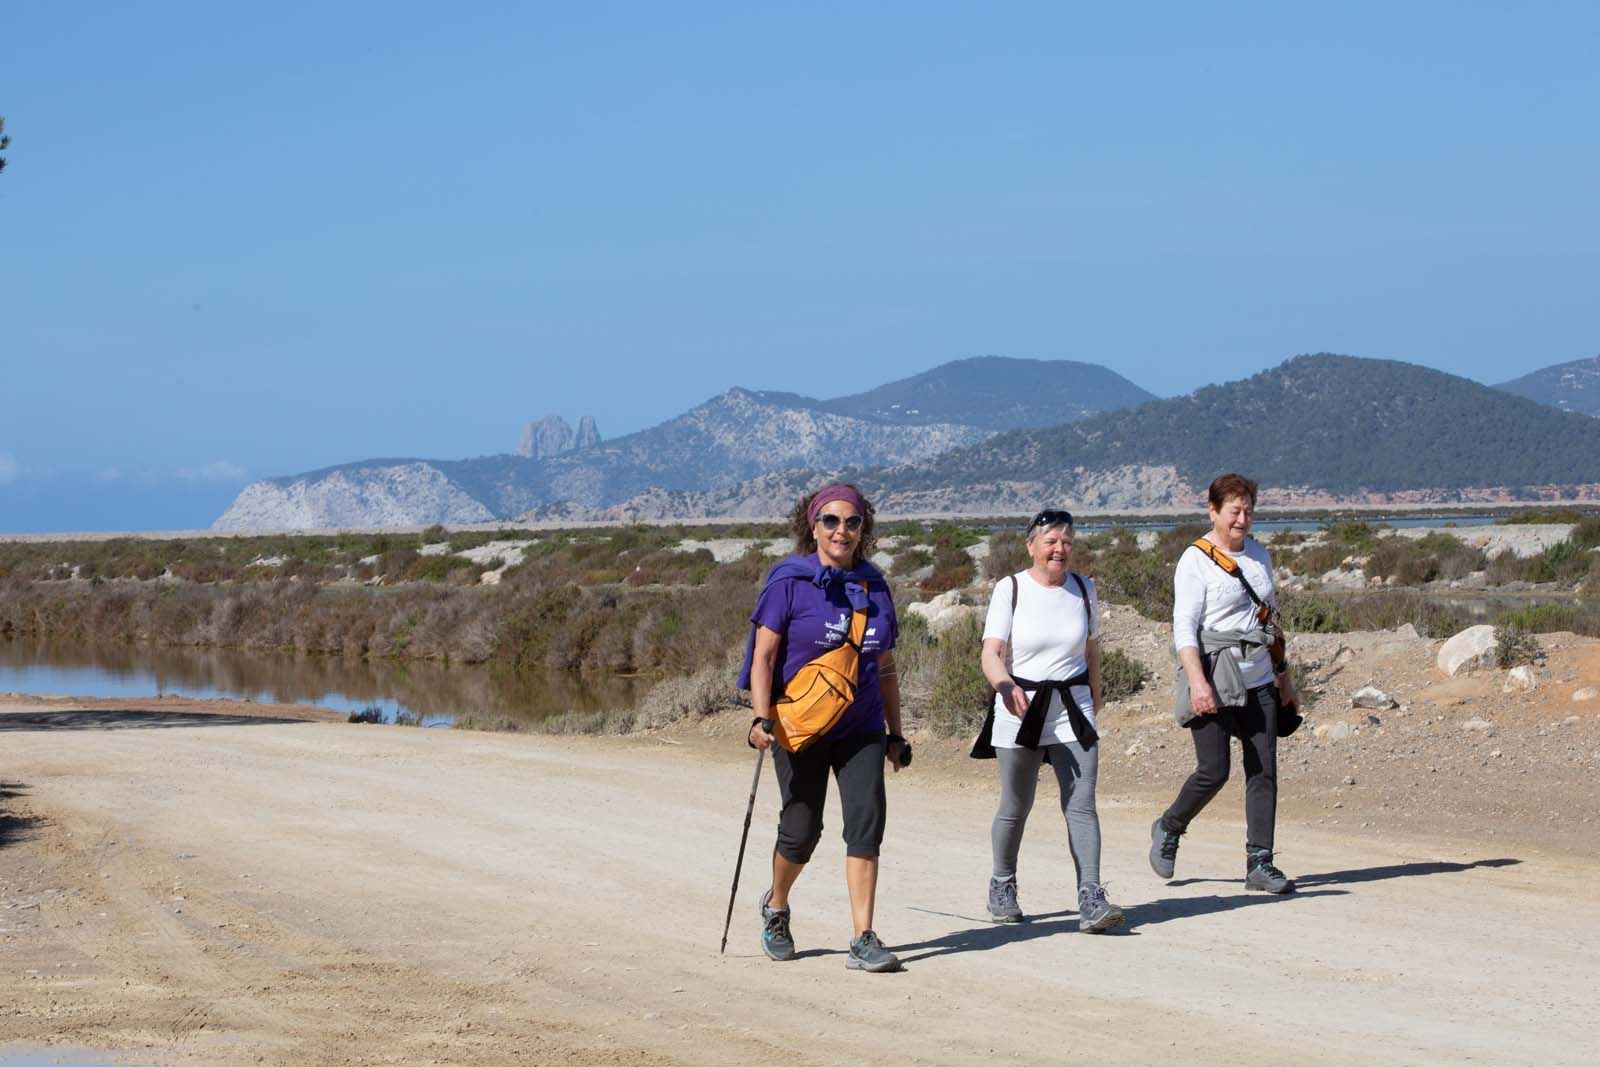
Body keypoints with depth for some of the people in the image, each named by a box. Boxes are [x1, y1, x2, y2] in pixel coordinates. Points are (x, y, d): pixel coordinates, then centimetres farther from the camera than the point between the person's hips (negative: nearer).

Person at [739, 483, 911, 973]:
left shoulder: (874, 587, 10)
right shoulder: (789, 582, -4)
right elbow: (763, 656, -7)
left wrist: (895, 733, 16)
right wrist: (762, 718, -19)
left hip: (860, 729, 4)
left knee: (866, 825, -9)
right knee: (801, 831, 2)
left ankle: (863, 942, -8)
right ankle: (776, 906, 33)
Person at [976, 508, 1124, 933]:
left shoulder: (1083, 590, 7)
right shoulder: (1010, 590, -5)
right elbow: (991, 655, -15)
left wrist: (1094, 705, 20)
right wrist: (1007, 687, -35)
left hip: (1072, 710, 2)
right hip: (1020, 709, -2)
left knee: (1081, 805, -10)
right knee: (1015, 808, 7)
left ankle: (1091, 900, -16)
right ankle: (1002, 887, 30)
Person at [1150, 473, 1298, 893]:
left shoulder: (1258, 555, 15)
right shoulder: (1195, 560, -5)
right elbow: (1183, 627, -12)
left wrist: (1283, 674, 25)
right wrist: (1197, 681, -24)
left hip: (1257, 679, 6)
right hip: (1214, 674, -6)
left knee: (1264, 769, -2)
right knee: (1213, 771, -8)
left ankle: (1259, 863, 1)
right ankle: (1169, 828, 18)